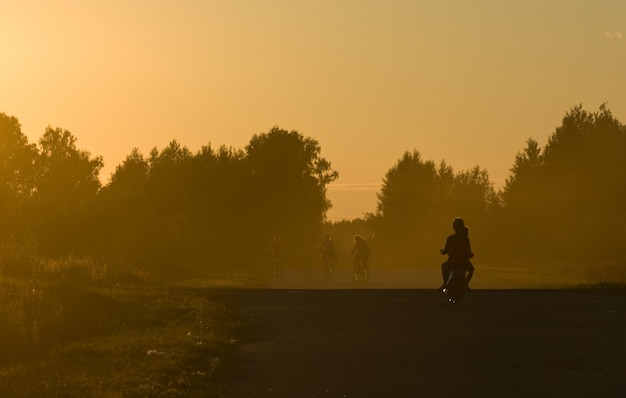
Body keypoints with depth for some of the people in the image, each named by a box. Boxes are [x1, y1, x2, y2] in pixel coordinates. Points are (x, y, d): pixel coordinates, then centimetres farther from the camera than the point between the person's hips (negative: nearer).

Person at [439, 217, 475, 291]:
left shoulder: (450, 239, -9)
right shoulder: (466, 238, -8)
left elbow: (444, 252, -2)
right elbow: (469, 253, -6)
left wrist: (442, 251, 20)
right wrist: (471, 255, 16)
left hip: (452, 262, 0)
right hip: (464, 263, 0)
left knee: (444, 266, 34)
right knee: (471, 268, 34)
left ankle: (445, 284, 30)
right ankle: (466, 284, 23)